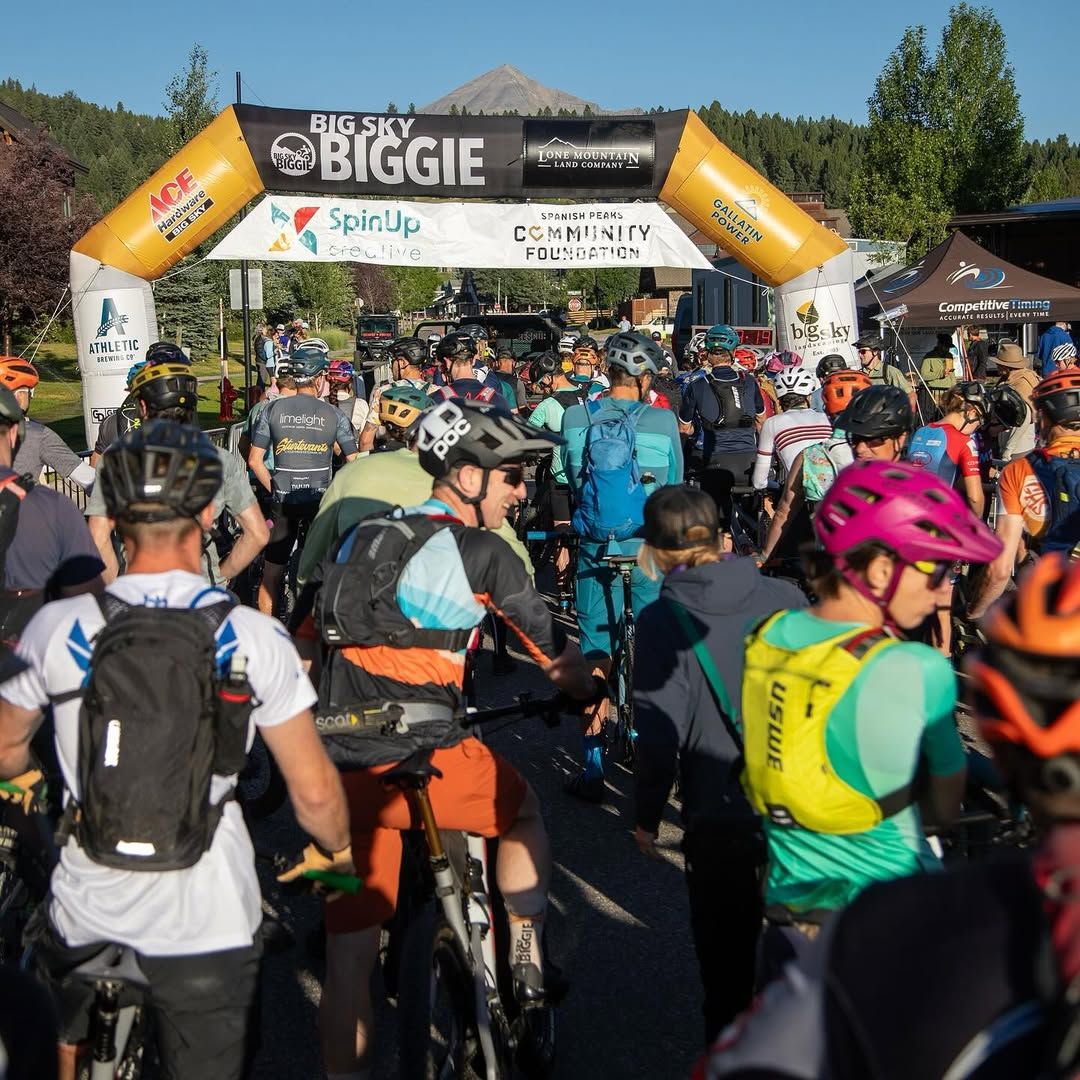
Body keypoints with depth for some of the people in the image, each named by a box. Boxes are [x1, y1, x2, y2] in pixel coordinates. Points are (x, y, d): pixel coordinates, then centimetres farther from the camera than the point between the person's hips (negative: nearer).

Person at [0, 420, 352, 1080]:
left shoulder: (58, 626, -9)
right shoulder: (254, 637, -13)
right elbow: (314, 790, -8)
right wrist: (339, 851, 12)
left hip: (87, 915, 1)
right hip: (210, 925, -1)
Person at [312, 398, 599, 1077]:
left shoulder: (362, 535, 13)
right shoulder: (480, 553, -4)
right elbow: (557, 656, 4)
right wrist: (589, 695, 25)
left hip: (341, 767, 5)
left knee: (349, 957, 13)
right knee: (524, 812, 26)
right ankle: (528, 970, 28)